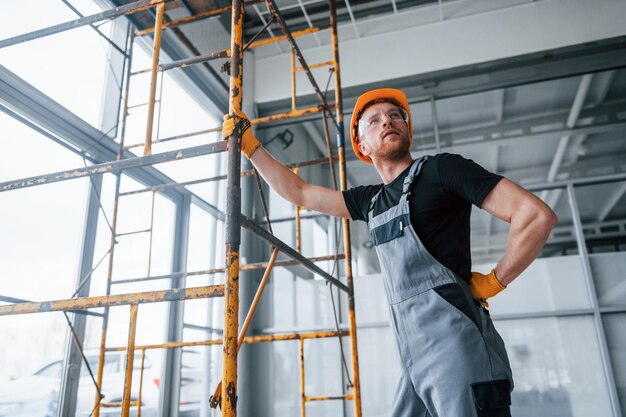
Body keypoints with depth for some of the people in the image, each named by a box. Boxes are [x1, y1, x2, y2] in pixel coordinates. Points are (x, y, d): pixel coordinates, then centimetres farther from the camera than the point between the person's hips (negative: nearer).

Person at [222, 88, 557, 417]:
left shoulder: (441, 168, -3)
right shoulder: (370, 200, 17)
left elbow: (538, 215, -7)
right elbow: (299, 193, 24)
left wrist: (492, 283, -5)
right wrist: (249, 146, 24)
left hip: (456, 348, -7)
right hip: (417, 359, 7)